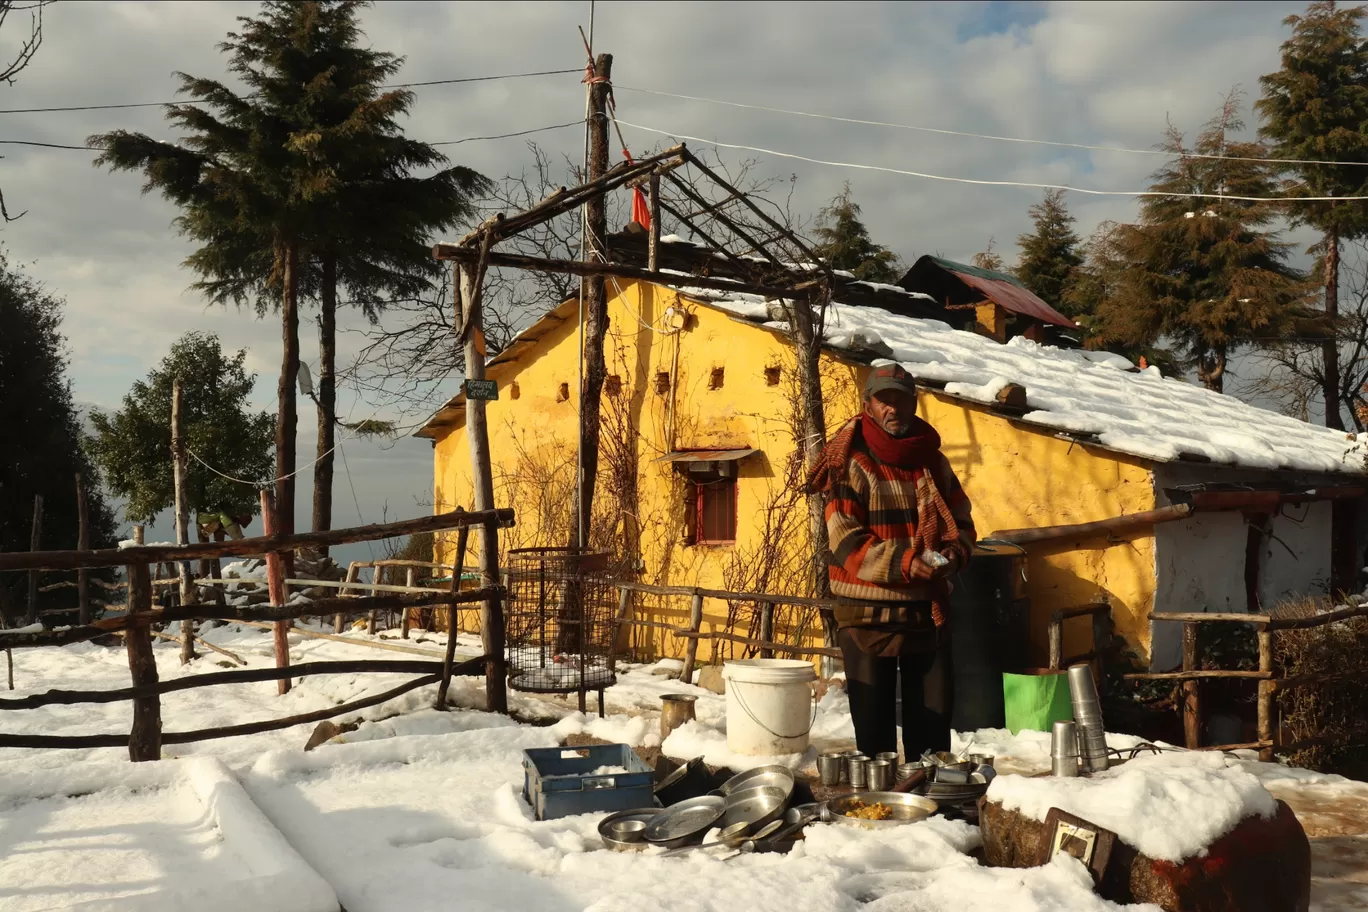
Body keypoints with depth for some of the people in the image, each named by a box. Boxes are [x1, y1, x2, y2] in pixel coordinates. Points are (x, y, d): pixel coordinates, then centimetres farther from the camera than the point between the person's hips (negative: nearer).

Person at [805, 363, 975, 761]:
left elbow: (961, 521, 13)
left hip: (928, 609, 5)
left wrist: (955, 553, -9)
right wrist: (903, 562, -25)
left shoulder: (933, 462, 9)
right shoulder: (851, 465, -7)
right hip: (868, 612, -4)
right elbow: (845, 541, -14)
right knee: (873, 718, 6)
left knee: (933, 716, 12)